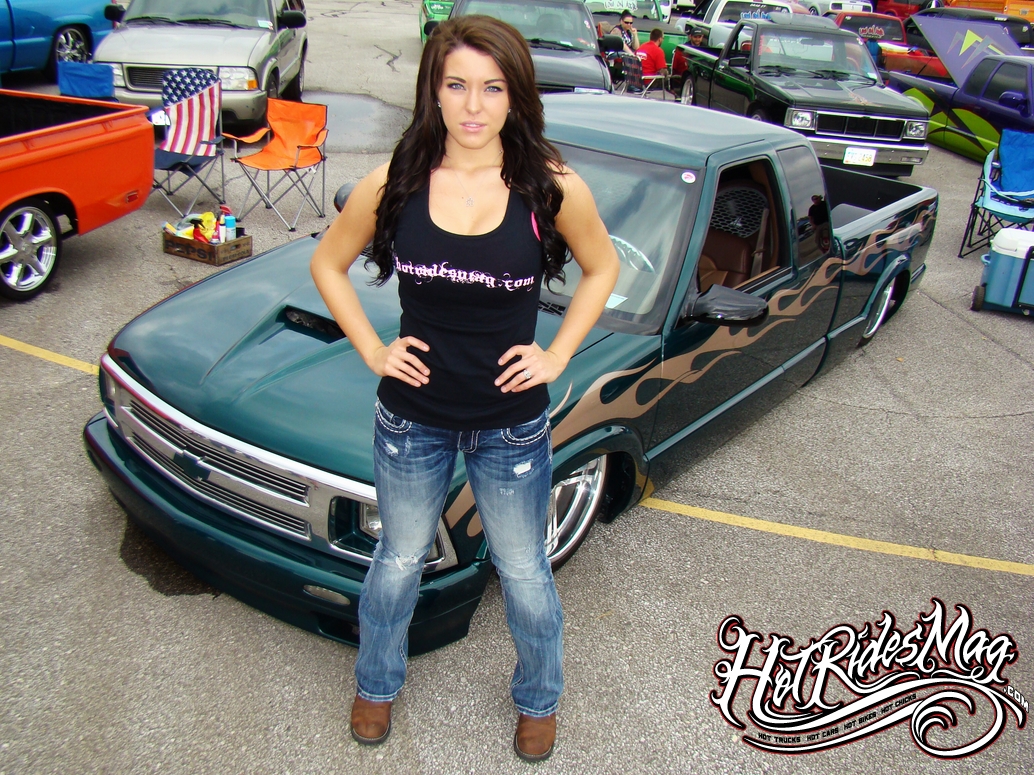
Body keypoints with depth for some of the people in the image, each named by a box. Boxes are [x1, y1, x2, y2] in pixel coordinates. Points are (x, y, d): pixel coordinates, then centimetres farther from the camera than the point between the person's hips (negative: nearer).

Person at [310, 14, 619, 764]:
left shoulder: (552, 187, -13)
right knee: (399, 563, 22)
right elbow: (328, 264, 6)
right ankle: (377, 684, 50)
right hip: (411, 420, 1)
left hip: (511, 427, -1)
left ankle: (539, 699, 46)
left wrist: (557, 355, -4)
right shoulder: (394, 184, -10)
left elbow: (603, 268, 4)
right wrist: (372, 350, -3)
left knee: (525, 575, 17)